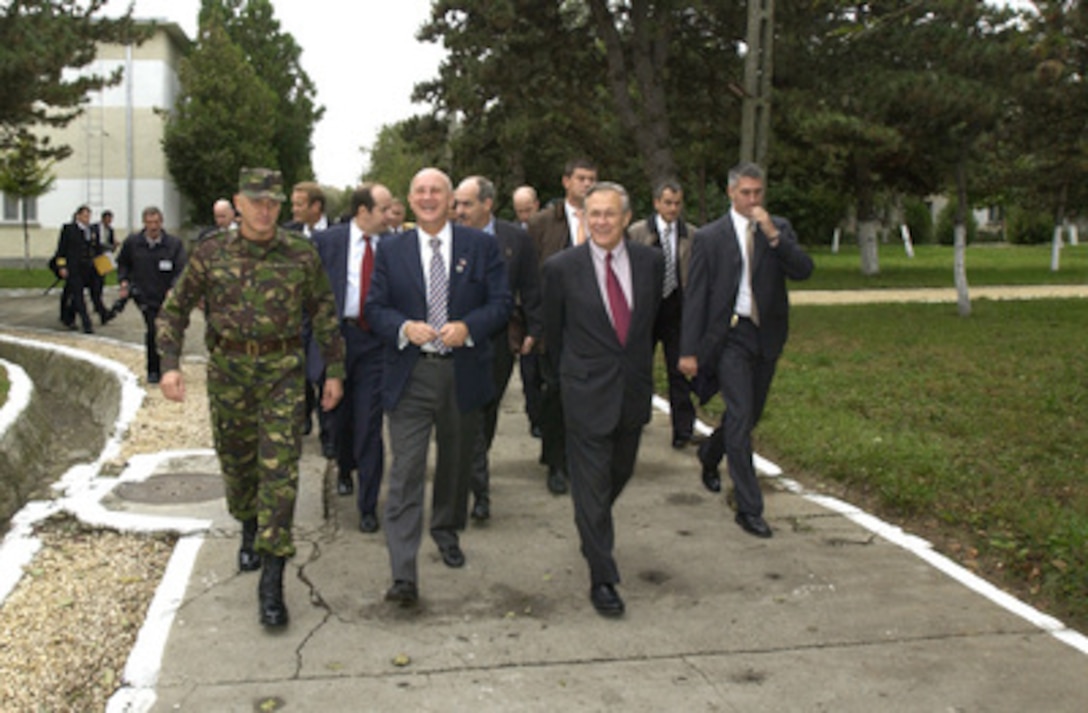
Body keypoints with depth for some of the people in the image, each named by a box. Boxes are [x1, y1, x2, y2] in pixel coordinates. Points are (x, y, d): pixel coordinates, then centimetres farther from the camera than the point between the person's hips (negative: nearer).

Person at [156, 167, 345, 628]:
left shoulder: (301, 254, -1)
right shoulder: (211, 253, 0)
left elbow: (324, 313, 6)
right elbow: (175, 308, 5)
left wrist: (335, 370, 5)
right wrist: (170, 363, -7)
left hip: (283, 370, -2)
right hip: (228, 369, 2)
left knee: (279, 469, -9)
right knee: (236, 462, 15)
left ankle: (271, 581, -7)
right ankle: (249, 531, 44)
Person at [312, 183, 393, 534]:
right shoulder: (326, 240, 0)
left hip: (375, 342, -1)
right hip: (335, 335, 1)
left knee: (369, 426, -2)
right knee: (338, 416, 17)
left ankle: (368, 505, 8)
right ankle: (345, 470, 47)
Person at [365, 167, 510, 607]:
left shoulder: (481, 246, 3)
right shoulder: (391, 250, 5)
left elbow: (501, 303, -1)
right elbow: (375, 308, 3)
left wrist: (467, 327, -20)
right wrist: (405, 328, -18)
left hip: (464, 374, 1)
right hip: (409, 377, -1)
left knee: (456, 463, 18)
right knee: (405, 471, -8)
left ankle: (447, 532, 44)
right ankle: (404, 576, -8)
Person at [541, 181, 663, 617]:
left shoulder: (650, 262, 0)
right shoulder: (562, 267, -8)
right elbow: (553, 331, 3)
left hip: (634, 388, 4)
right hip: (587, 391, -4)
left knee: (620, 473, 19)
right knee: (591, 485, -1)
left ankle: (593, 526, 49)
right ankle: (602, 579, 8)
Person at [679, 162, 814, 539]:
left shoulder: (780, 228, 5)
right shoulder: (709, 237, -3)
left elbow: (803, 271, -9)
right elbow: (695, 296, -4)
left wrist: (773, 235, -20)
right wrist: (689, 350, -8)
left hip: (767, 337, 4)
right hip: (730, 336, -4)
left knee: (750, 414, 16)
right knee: (740, 417, -9)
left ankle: (709, 455, 46)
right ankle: (748, 508, -2)